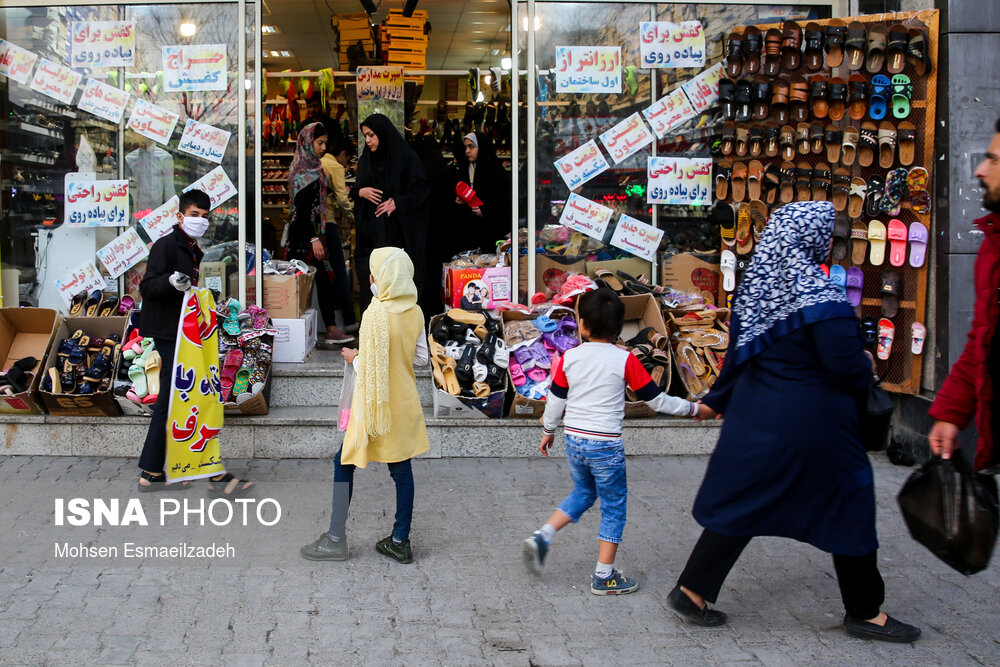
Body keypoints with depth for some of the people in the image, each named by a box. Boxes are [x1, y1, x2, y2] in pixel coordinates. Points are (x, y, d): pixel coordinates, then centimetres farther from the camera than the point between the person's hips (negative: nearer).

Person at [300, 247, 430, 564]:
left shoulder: (376, 313, -18)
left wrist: (355, 358, -1)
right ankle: (400, 541, 17)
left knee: (344, 464, 6)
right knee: (401, 469, 10)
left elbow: (371, 368, -19)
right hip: (405, 403, 7)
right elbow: (421, 357, 11)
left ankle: (336, 540, 10)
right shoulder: (415, 312, 2)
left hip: (375, 402, -6)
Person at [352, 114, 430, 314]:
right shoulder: (365, 160, 15)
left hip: (398, 235, -4)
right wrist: (360, 192, -2)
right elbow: (354, 190, 20)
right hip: (370, 234, 4)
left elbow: (421, 189, -4)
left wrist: (397, 202, -14)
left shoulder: (406, 158, -2)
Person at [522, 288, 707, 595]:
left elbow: (555, 400, 7)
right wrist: (691, 408, 10)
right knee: (614, 507, 9)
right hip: (606, 445, -4)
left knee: (582, 493, 26)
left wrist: (548, 431, 23)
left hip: (574, 440, 4)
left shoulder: (569, 358, -1)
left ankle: (542, 537, 12)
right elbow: (655, 399, -5)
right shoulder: (625, 360, -10)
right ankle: (604, 576, 13)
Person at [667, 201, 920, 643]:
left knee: (741, 503, 14)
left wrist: (717, 399, 24)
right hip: (813, 424, -7)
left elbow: (738, 354, 12)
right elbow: (846, 368, -18)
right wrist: (866, 365, 4)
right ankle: (865, 612, 22)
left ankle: (691, 590, 16)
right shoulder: (820, 297, -19)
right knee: (848, 509, 9)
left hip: (755, 416, 7)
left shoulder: (753, 288, 3)